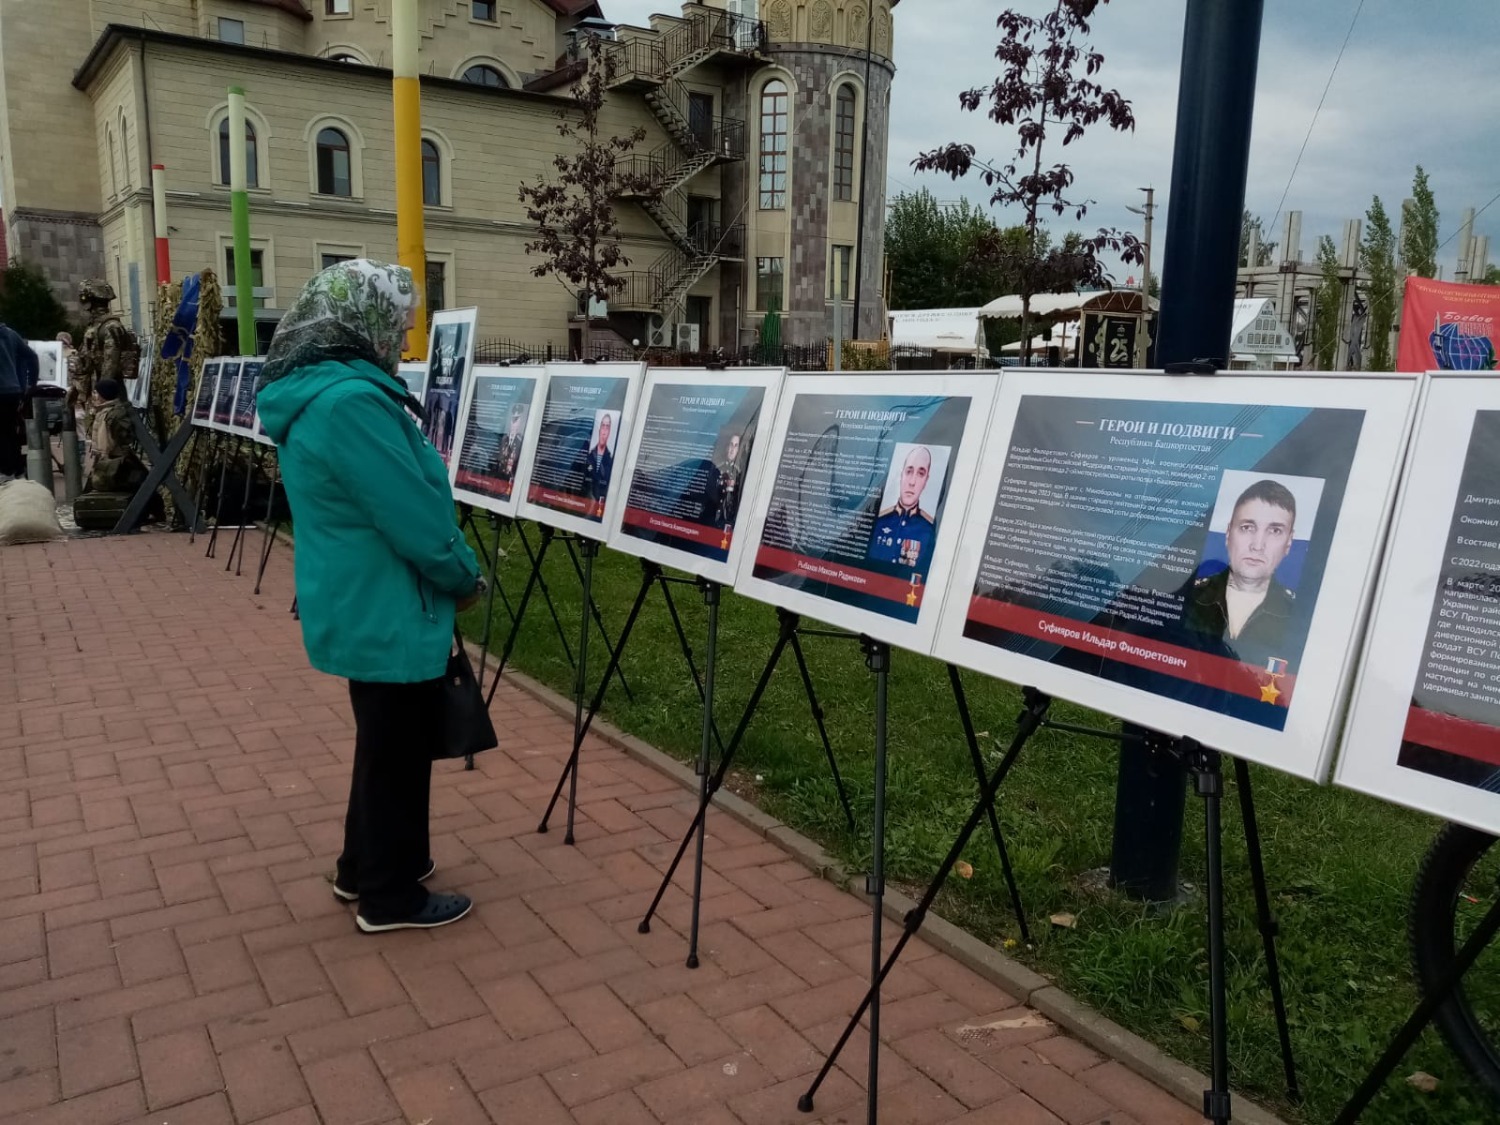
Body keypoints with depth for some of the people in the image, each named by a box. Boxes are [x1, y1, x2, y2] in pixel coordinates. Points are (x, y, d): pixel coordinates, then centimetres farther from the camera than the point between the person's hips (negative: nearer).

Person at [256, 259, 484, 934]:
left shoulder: (312, 391, 8)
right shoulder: (351, 401, -25)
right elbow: (416, 518, -25)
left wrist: (449, 578, 15)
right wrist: (466, 579, -7)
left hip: (360, 606, 10)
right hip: (388, 612, -10)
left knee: (383, 743, 23)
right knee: (399, 752, 6)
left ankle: (363, 868, 38)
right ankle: (391, 896, 23)